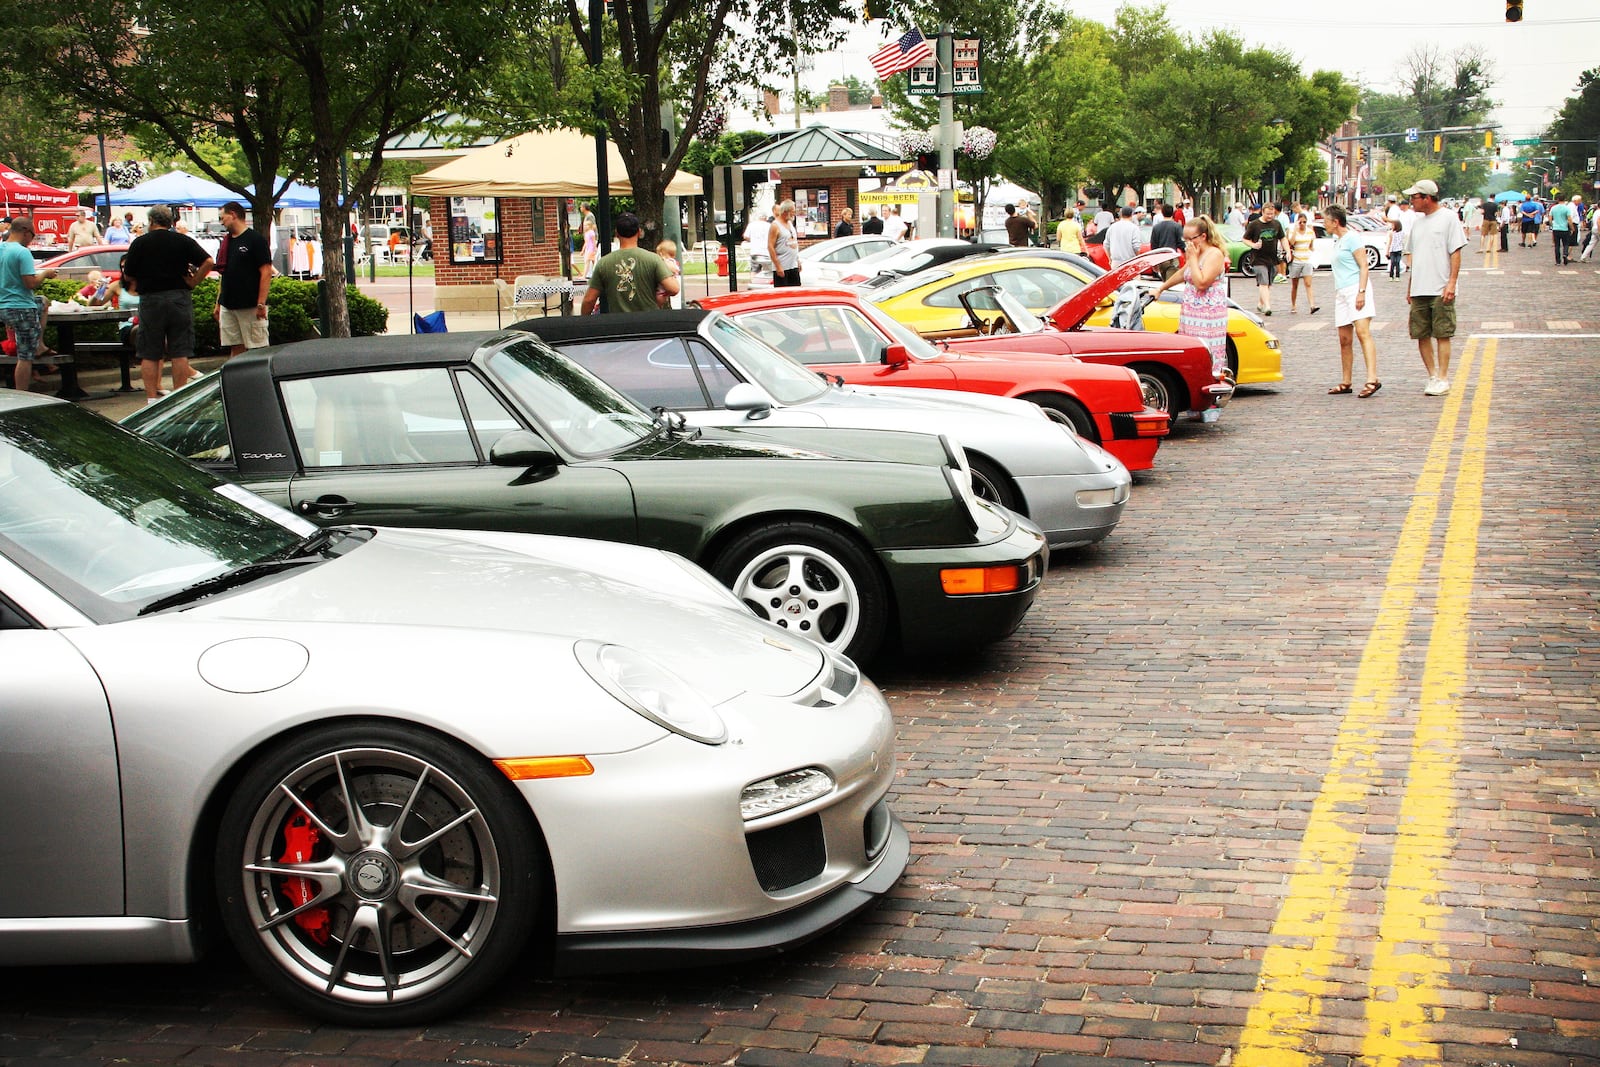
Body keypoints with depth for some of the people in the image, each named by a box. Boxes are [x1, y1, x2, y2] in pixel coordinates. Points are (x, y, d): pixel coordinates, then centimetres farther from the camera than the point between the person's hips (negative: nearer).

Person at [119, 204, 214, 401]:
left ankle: (151, 398, 2)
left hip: (150, 301, -1)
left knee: (149, 355, 5)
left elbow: (128, 274, 2)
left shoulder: (140, 243, -2)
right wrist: (193, 282, 2)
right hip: (179, 299, 1)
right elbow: (207, 262, -5)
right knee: (180, 353, 3)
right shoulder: (183, 241, 2)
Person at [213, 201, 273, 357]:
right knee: (235, 348, 7)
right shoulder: (226, 242, 16)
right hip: (227, 307, 7)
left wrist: (261, 304, -17)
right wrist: (218, 304, 17)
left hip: (251, 306, -7)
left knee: (258, 349, -7)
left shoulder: (256, 240, -6)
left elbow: (266, 273, -11)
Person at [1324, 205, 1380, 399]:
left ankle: (1372, 379, -28)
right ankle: (1346, 382, 13)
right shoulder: (1336, 241, 22)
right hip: (1341, 293, 9)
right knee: (1344, 340, 8)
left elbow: (1363, 266, -11)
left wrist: (1361, 292, -20)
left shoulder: (1352, 239, -5)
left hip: (1356, 288, -9)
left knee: (1362, 332, -19)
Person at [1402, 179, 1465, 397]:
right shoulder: (1418, 221, 16)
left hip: (1441, 291, -6)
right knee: (1421, 336, 5)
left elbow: (1455, 253, -7)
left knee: (1442, 335, -3)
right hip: (1419, 291, 6)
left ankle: (1443, 379, 2)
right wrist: (1409, 288, 17)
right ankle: (1432, 376, 14)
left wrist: (1451, 283, -14)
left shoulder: (1448, 218, -3)